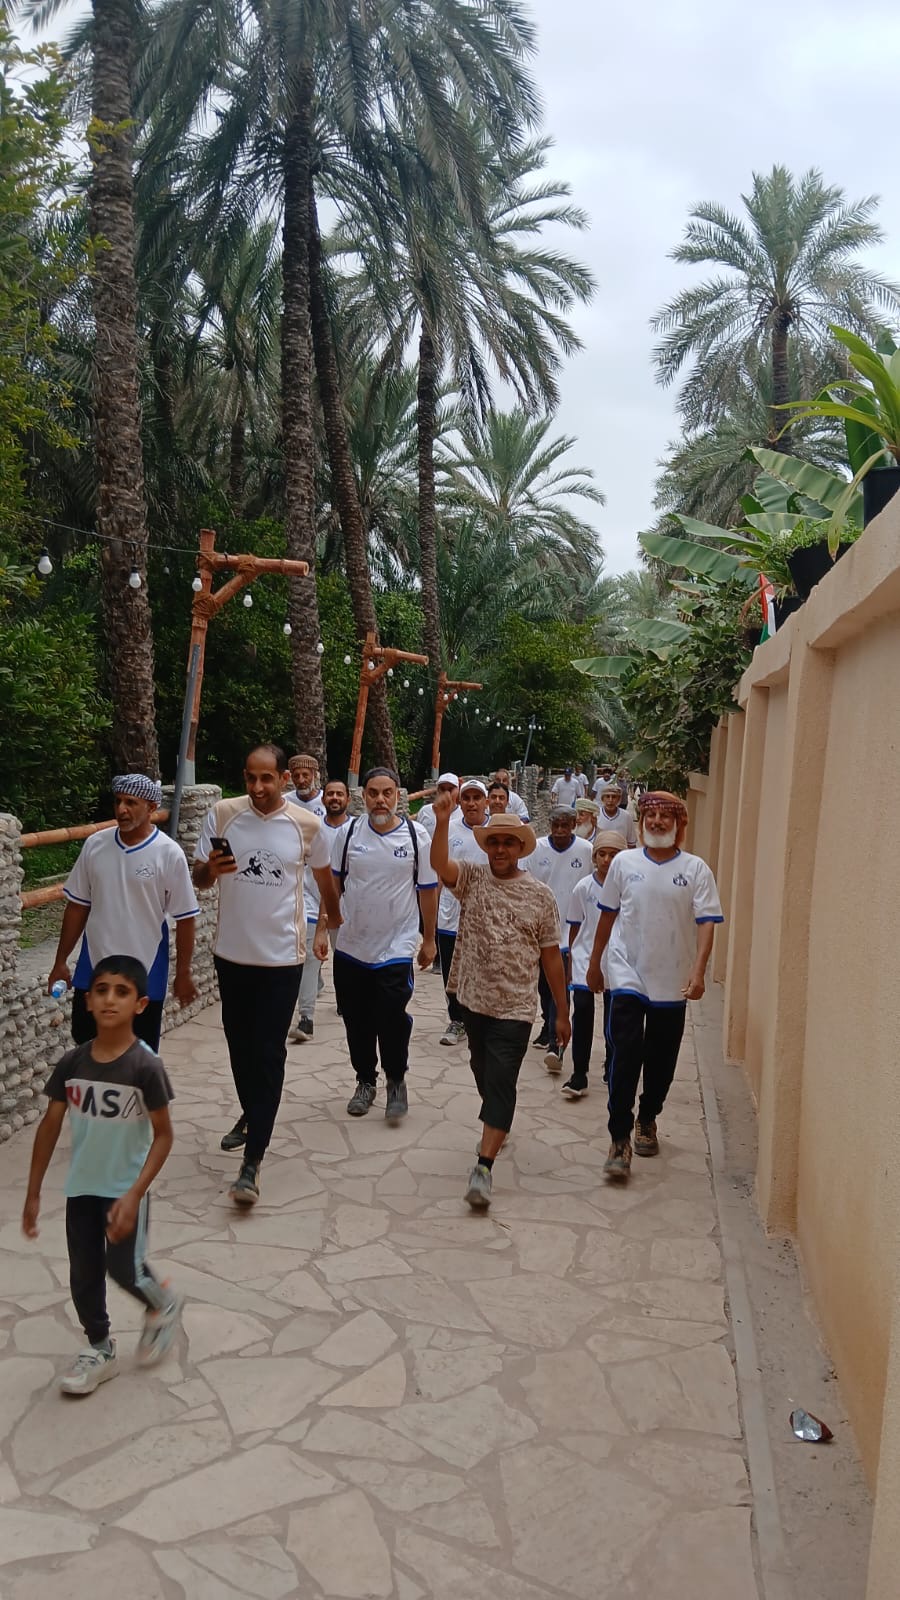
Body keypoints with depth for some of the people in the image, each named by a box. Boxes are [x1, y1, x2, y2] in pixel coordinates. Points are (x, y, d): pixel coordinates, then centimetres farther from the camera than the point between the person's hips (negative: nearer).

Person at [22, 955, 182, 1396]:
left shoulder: (145, 1066, -21)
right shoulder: (71, 1063, -10)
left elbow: (163, 1135, -15)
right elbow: (50, 1125, 1)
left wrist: (133, 1196, -20)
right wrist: (33, 1193, 4)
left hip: (124, 1190, -4)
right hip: (80, 1189, 4)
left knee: (123, 1269, 2)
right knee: (84, 1275, 12)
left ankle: (163, 1304, 35)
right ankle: (99, 1351, 35)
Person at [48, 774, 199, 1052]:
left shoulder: (169, 854, -12)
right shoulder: (94, 845, -2)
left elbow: (184, 918, -7)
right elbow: (78, 906, 6)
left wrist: (183, 973, -6)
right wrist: (60, 961, 7)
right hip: (93, 968, 4)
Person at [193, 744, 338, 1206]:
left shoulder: (307, 825, -8)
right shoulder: (222, 814, -6)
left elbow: (325, 877, 10)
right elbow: (198, 879, 0)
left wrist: (326, 927, 16)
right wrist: (211, 870, -23)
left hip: (282, 957, -3)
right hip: (232, 952, 3)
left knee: (268, 1054, -3)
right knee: (239, 1044, 18)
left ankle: (252, 1161, 1)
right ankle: (251, 1114, 43)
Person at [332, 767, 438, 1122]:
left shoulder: (417, 835, -6)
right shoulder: (349, 832, -2)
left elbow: (428, 889, 1)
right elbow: (334, 882, 7)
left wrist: (429, 939, 4)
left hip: (396, 948, -2)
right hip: (350, 947, 3)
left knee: (392, 1022, -4)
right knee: (357, 1023, 13)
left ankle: (396, 1081, 20)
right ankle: (365, 1081, 33)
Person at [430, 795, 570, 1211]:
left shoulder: (540, 895, -3)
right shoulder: (472, 878, 0)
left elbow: (551, 956, 0)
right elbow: (439, 864, -22)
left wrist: (562, 1013, 2)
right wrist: (442, 822, -37)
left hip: (515, 1008, -3)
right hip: (474, 1000, 3)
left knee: (501, 1082, -8)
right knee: (484, 1074, 20)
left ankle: (484, 1167, -7)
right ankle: (498, 1128, 44)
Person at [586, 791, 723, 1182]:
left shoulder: (696, 869, -2)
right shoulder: (624, 863, 2)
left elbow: (706, 922, -9)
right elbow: (608, 915, 10)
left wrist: (698, 971, -22)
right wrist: (594, 963, 15)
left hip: (672, 982, 1)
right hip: (628, 977, 0)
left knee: (661, 1061, 13)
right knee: (625, 1057, -9)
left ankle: (647, 1120, 36)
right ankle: (620, 1139, -3)